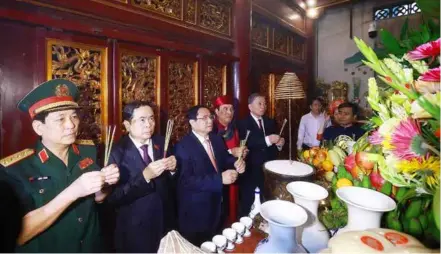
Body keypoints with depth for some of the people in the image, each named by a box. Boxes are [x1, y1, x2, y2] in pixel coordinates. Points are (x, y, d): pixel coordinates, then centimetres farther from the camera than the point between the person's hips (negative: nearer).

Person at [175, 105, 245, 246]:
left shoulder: (217, 139, 1)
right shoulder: (184, 146, -20)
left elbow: (224, 159, 11)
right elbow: (186, 181, -27)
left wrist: (236, 163, -13)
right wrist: (219, 179, -32)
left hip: (216, 204, 6)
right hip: (195, 210, -6)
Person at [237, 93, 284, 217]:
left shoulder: (270, 122, 12)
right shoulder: (243, 123, -6)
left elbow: (274, 143, 13)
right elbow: (246, 144, -22)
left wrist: (279, 143, -9)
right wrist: (267, 140, -29)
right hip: (250, 171, -5)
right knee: (248, 205, 7)